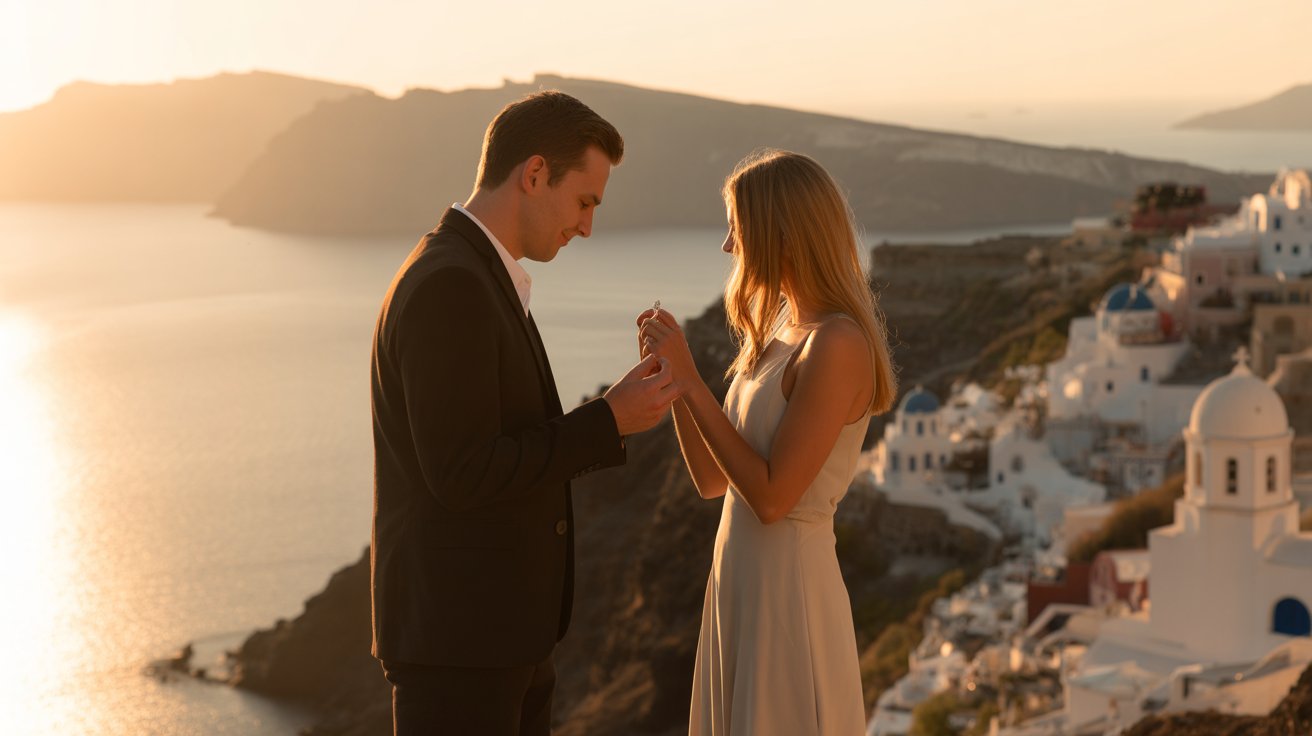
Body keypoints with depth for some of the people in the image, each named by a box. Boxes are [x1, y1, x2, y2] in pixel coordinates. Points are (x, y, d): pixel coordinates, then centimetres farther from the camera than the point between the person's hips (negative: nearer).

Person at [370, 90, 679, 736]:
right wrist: (609, 423, -16)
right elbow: (461, 475, -23)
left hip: (497, 632, 11)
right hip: (453, 635, -11)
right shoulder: (447, 286, -18)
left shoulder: (472, 281, 15)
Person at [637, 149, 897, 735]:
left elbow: (773, 496, -21)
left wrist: (690, 381, -18)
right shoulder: (782, 331, 10)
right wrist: (671, 376, 1)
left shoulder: (837, 345, -18)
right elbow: (712, 479, 12)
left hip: (788, 585, -9)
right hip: (740, 582, 9)